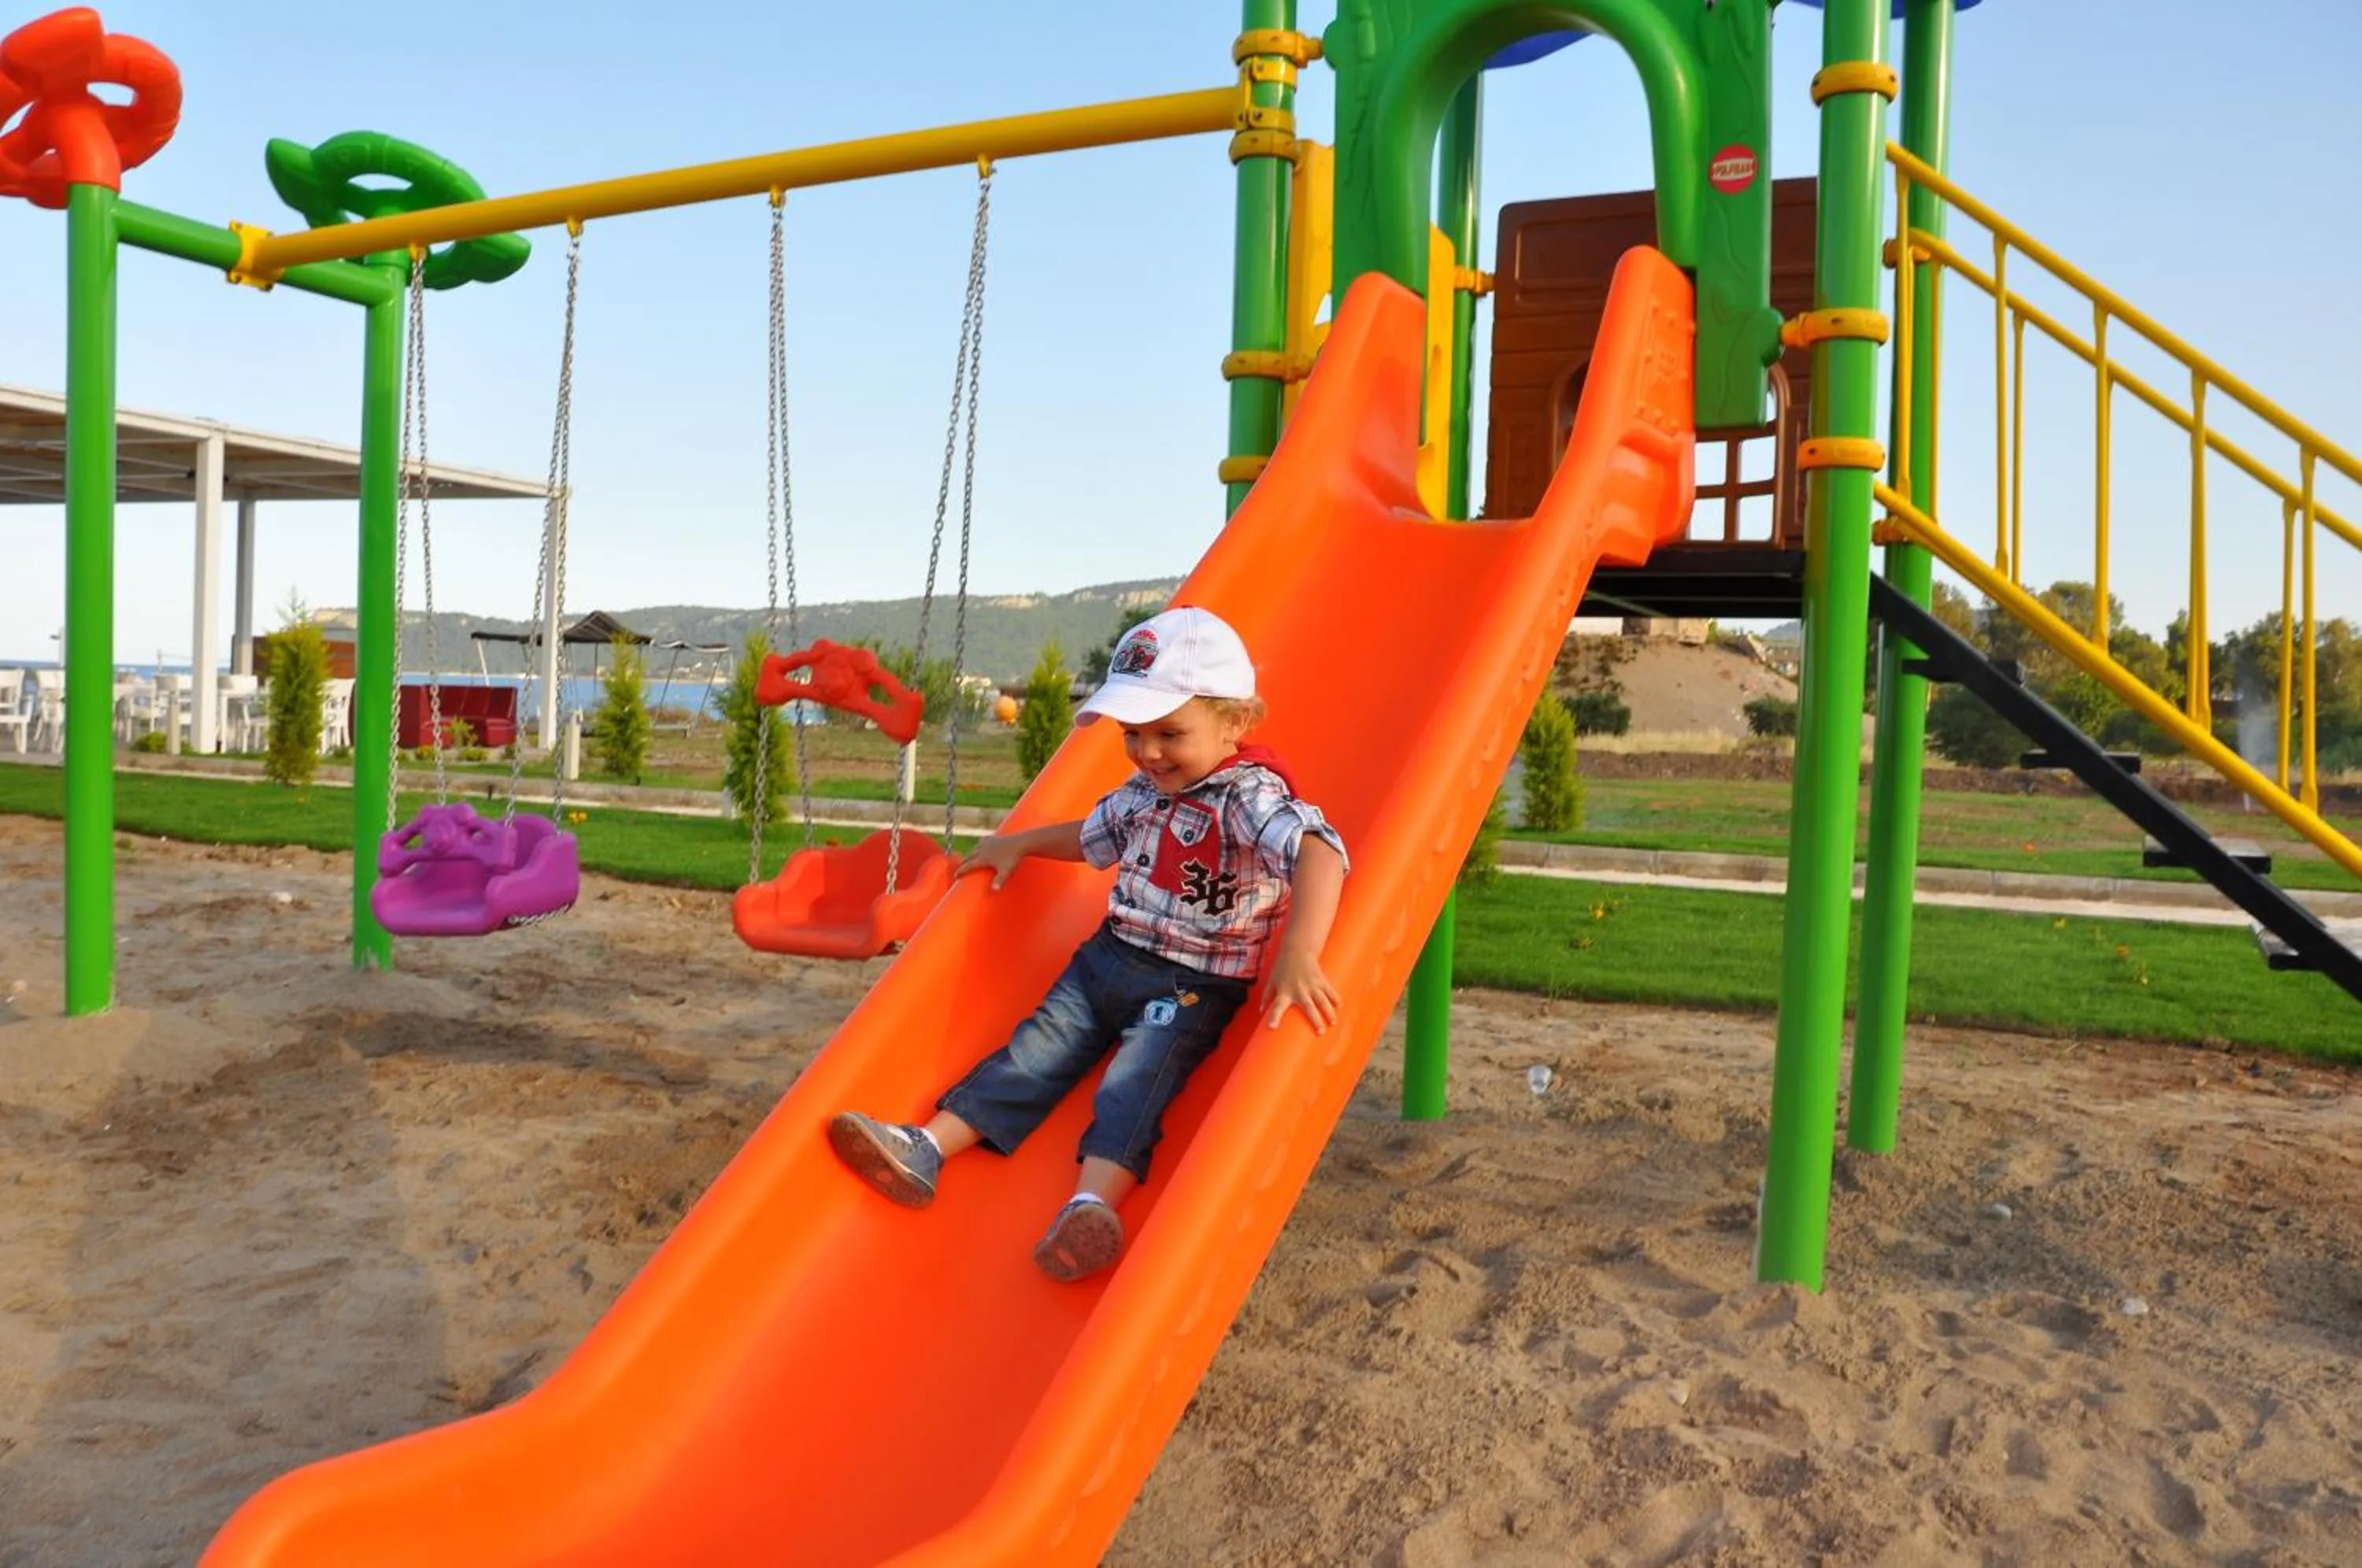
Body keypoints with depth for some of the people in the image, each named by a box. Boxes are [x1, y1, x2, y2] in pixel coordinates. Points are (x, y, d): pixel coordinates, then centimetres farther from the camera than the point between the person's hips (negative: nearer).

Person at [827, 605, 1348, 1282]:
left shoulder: (1251, 796, -21)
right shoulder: (1143, 791, 5)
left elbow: (1318, 850, -42)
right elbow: (1093, 836, 28)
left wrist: (1298, 951, -56)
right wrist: (1018, 844, 26)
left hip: (1192, 988, -7)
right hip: (1108, 957, 7)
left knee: (1134, 1082, -25)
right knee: (1035, 1052, -1)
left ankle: (1092, 1205, -40)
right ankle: (925, 1150, -5)